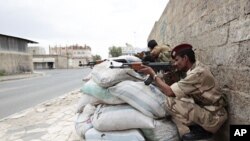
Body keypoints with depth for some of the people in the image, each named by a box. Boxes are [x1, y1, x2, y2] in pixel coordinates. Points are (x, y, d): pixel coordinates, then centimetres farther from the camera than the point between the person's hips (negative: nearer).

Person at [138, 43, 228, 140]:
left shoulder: (197, 73, -25)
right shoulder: (196, 68, 4)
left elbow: (169, 92, -23)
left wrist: (152, 74, -15)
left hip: (213, 118, -9)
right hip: (205, 109, 9)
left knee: (171, 101, -19)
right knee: (175, 95, 3)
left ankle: (201, 130, -5)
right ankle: (187, 131, 1)